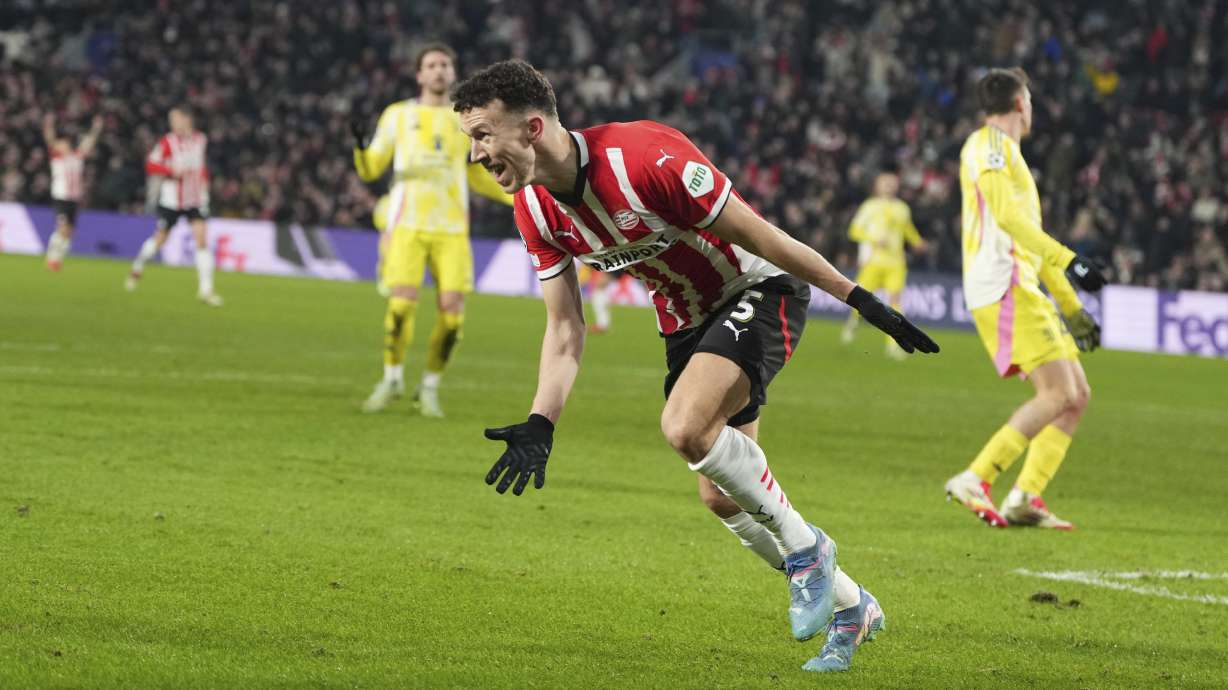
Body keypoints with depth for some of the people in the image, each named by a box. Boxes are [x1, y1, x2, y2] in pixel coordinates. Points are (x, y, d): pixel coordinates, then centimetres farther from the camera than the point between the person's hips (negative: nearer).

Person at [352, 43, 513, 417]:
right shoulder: (398, 115, 9)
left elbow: (477, 176, 23)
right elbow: (371, 169, 7)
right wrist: (361, 147, -15)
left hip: (452, 229, 2)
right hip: (408, 226, -2)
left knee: (452, 309, -10)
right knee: (402, 303, -17)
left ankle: (430, 388, 9)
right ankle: (392, 379, 6)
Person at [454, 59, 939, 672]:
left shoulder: (643, 157, -31)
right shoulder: (535, 209, -8)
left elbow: (755, 234, -24)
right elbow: (565, 329, 0)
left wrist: (859, 299, -19)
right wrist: (539, 425, -12)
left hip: (758, 293, -8)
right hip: (684, 320, 8)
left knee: (685, 427, -31)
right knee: (722, 498, 6)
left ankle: (804, 549, -10)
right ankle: (850, 609, 27)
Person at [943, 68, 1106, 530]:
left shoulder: (1007, 153, 27)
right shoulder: (988, 145, -3)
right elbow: (1006, 213, -19)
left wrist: (1072, 308, 30)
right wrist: (1066, 260, -25)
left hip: (1023, 290, 10)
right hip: (1003, 289, -10)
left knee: (1078, 395, 5)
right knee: (1058, 393, -18)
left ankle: (1025, 498, -1)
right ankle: (974, 480, -21)